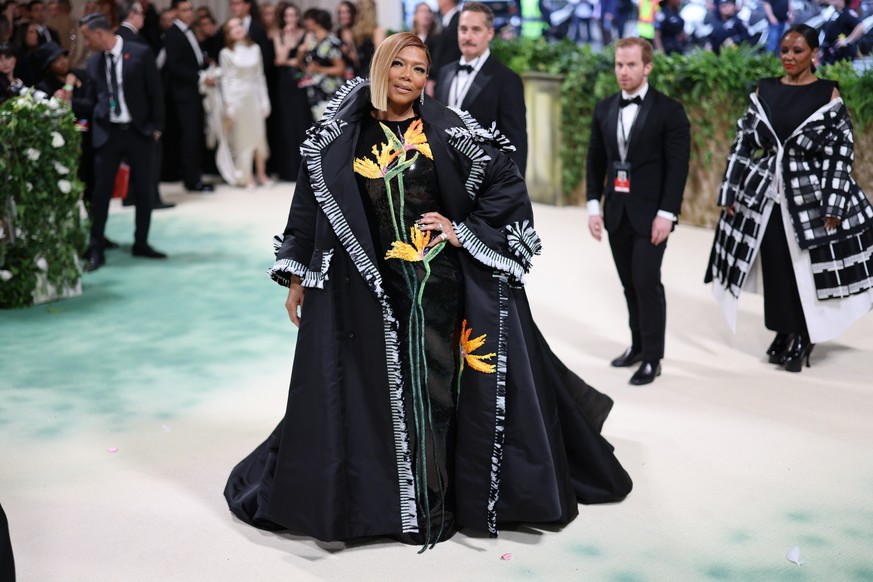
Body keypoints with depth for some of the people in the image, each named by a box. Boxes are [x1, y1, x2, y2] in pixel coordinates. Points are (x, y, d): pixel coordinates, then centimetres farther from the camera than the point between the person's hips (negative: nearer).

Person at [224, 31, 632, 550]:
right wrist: (298, 278, 5)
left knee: (438, 388, 5)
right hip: (367, 289, 1)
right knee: (372, 393, 5)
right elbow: (310, 202, 6)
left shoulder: (446, 129, 0)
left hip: (441, 284, 0)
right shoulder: (341, 134, 3)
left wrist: (465, 230, -6)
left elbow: (507, 183, 2)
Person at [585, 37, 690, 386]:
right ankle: (639, 344, 25)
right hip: (616, 212, 5)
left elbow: (678, 167, -10)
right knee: (629, 283, 11)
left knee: (647, 282, -7)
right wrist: (594, 205, 3)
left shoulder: (669, 110, -7)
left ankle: (652, 358, 1)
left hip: (650, 213, -5)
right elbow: (595, 160, 11)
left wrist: (666, 214, -15)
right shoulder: (604, 109, 9)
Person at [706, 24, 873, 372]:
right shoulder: (764, 92, 6)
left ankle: (803, 339, 17)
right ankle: (783, 333, 23)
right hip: (767, 192, 3)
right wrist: (731, 193, 3)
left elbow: (841, 151, -6)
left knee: (807, 268, 2)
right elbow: (743, 143, 7)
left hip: (811, 193, -3)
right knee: (775, 267, 7)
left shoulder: (828, 95, -3)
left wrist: (834, 206, -12)